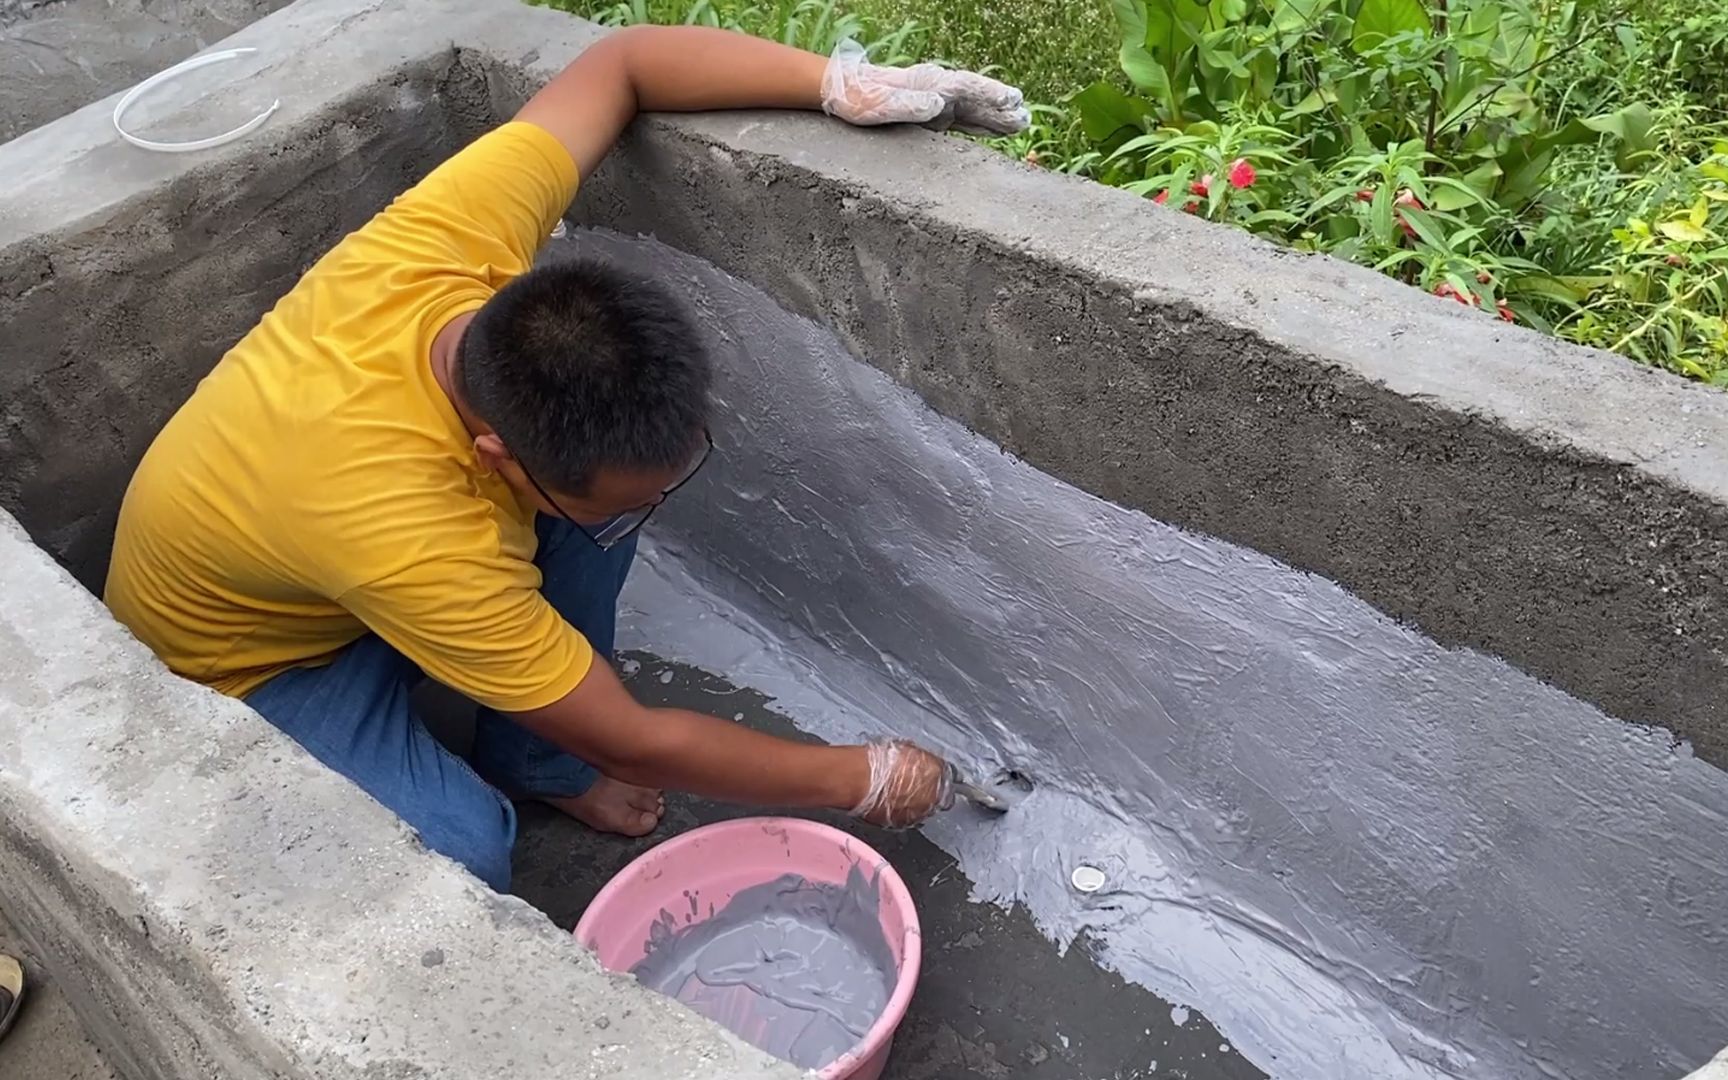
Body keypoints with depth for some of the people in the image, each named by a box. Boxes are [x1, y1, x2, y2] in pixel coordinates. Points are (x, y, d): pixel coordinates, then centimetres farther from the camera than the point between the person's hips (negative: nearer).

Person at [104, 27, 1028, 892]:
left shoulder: (452, 239, -31)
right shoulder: (415, 543, -43)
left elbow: (621, 61, -15)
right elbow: (635, 743, -30)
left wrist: (844, 83, -23)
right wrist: (865, 777, -20)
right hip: (234, 670, -6)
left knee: (608, 467, -14)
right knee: (458, 855, -32)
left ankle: (537, 759, 6)